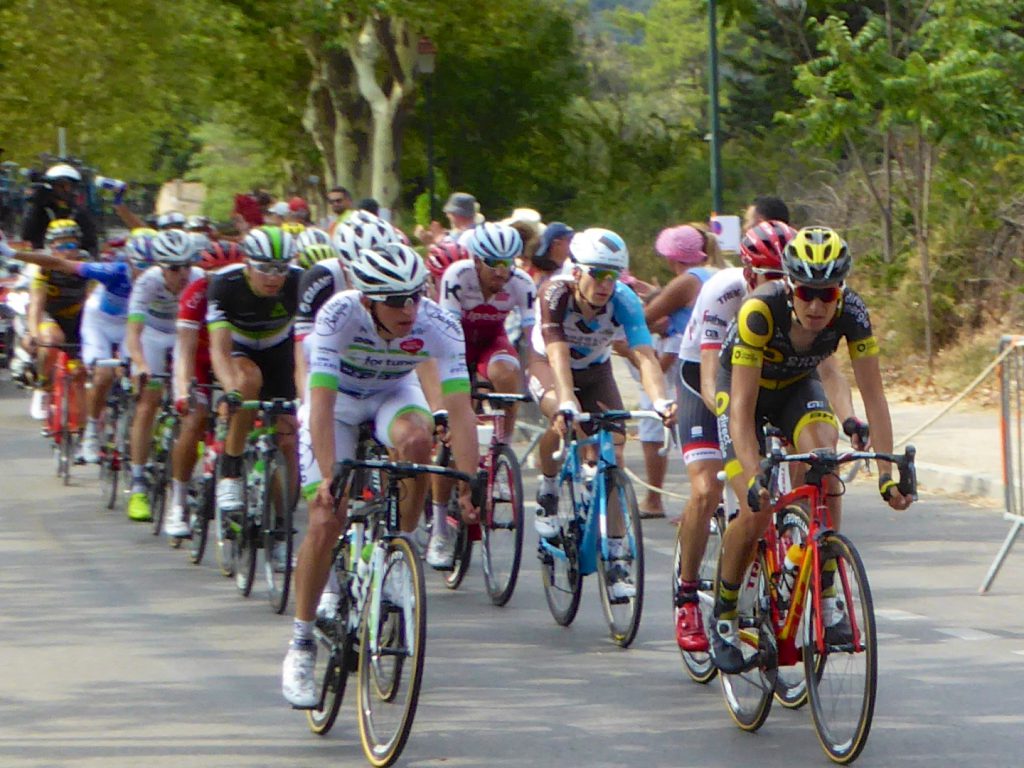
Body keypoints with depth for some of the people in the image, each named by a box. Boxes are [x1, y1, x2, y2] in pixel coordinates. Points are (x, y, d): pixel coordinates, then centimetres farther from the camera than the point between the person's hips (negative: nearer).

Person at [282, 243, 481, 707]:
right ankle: (301, 647, 0)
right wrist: (329, 478, -49)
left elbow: (459, 407, -34)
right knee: (326, 521, -15)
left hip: (393, 393, 2)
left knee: (416, 439, -34)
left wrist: (470, 483, -43)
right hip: (338, 396, -2)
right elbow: (322, 404, -40)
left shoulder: (440, 326, -30)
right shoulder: (339, 315, -35)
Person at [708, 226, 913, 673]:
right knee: (756, 515, -17)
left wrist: (888, 471, -32)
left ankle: (826, 599, -21)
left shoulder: (851, 313, -28)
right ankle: (722, 616, 8)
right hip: (745, 388, -2)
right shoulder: (761, 310, -36)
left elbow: (873, 394, -24)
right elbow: (742, 408, -36)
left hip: (797, 387, 3)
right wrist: (755, 479, -47)